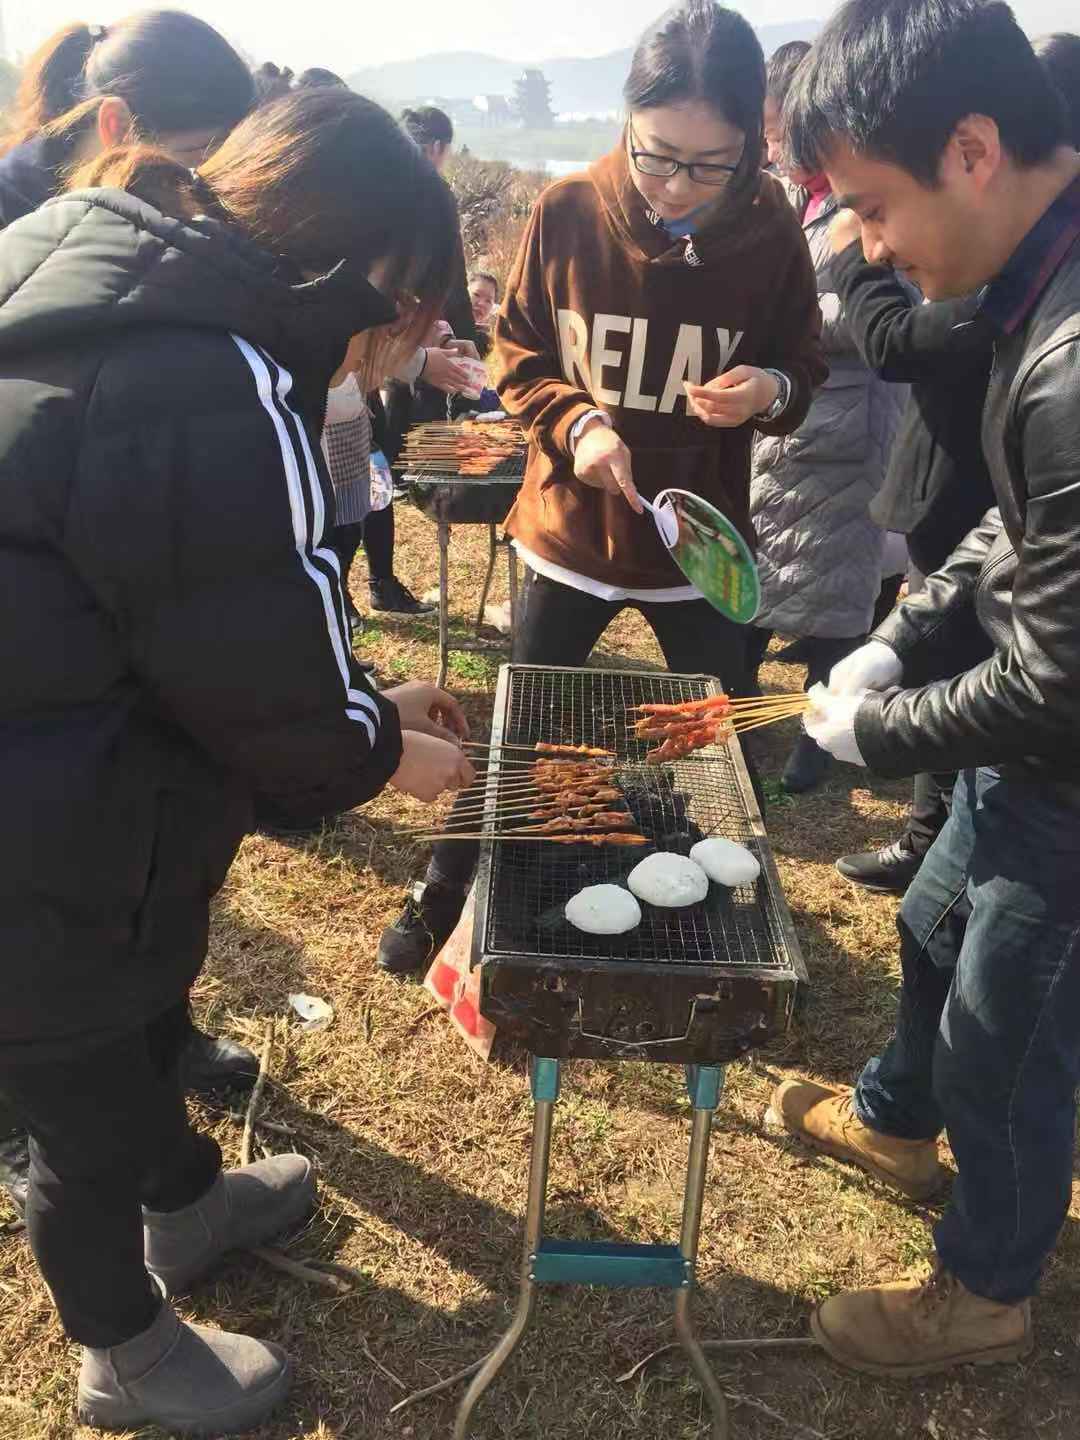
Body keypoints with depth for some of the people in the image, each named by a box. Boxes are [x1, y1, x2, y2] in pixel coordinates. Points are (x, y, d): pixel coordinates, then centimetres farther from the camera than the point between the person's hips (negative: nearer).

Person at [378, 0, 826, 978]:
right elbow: (517, 354, 0)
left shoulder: (771, 231, -10)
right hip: (572, 527, 0)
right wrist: (573, 422, -19)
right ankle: (444, 898, 35)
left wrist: (769, 389, -21)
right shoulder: (568, 213, -11)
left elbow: (803, 369, 2)